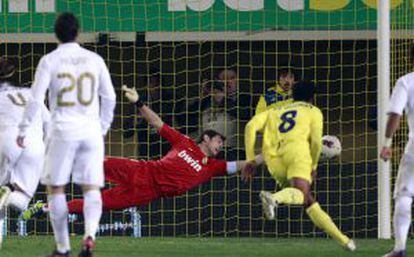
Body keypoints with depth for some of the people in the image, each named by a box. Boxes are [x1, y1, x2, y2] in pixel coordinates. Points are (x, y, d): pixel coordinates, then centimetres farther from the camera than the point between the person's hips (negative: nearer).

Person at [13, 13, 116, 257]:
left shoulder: (49, 61, -2)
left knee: (56, 188, 9)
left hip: (63, 129, -2)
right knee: (92, 188, 3)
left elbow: (36, 99, -6)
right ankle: (90, 234, -23)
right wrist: (103, 127, 23)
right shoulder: (94, 60, 6)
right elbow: (110, 97, 10)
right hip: (91, 131, 2)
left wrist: (23, 130, 3)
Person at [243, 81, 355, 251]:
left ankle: (341, 238, 14)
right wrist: (313, 166, 23)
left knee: (308, 201, 15)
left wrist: (250, 160, 14)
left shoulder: (274, 112, 34)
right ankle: (274, 198, -58)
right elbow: (316, 141, 8)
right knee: (300, 193, -26)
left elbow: (251, 126, 16)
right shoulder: (313, 111, 25)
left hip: (273, 158, 5)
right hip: (297, 149, -5)